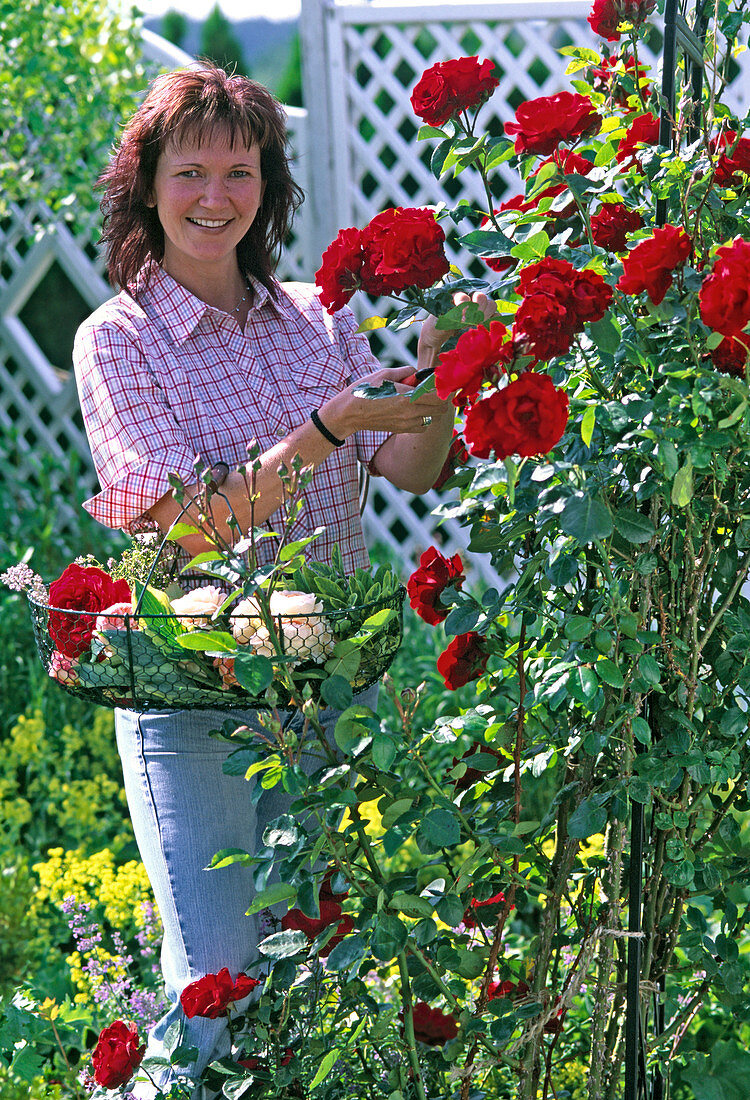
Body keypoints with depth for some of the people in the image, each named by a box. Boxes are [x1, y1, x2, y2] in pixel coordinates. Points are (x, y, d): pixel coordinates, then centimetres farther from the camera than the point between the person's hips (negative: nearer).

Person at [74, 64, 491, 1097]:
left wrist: (438, 383, -19)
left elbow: (413, 470, 1)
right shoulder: (118, 338, -6)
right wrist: (329, 426, -26)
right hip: (194, 695, -4)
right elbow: (194, 524, -16)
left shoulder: (316, 317, 6)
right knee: (217, 990, -3)